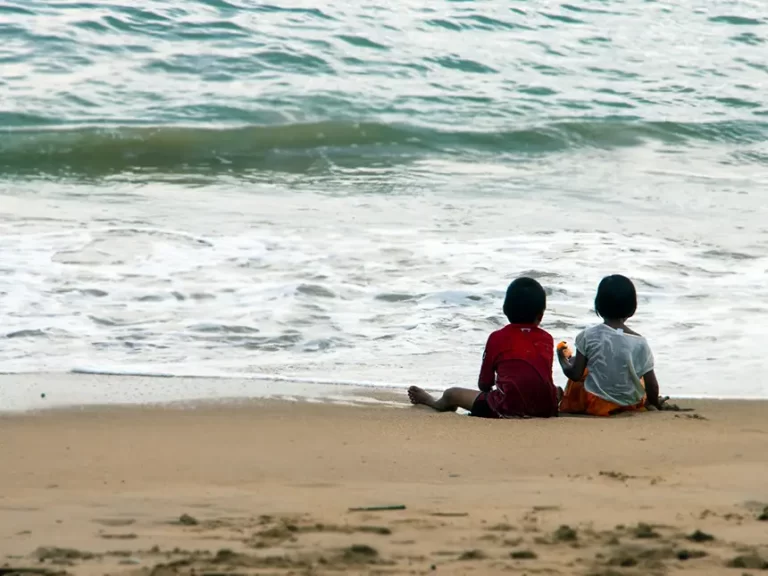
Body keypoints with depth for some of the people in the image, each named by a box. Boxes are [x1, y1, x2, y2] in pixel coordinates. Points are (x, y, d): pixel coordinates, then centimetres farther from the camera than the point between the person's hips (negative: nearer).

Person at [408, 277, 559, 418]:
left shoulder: (497, 338, 3)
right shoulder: (547, 340, 11)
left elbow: (484, 384, 9)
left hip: (509, 408, -3)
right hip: (547, 408, 3)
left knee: (452, 394, 22)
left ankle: (437, 403, 58)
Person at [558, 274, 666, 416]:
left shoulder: (588, 336, -17)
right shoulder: (639, 343, -16)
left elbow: (575, 375, -11)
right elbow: (651, 384, -11)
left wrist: (563, 360, 11)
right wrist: (655, 402, 11)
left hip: (595, 404, 0)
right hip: (631, 404, 0)